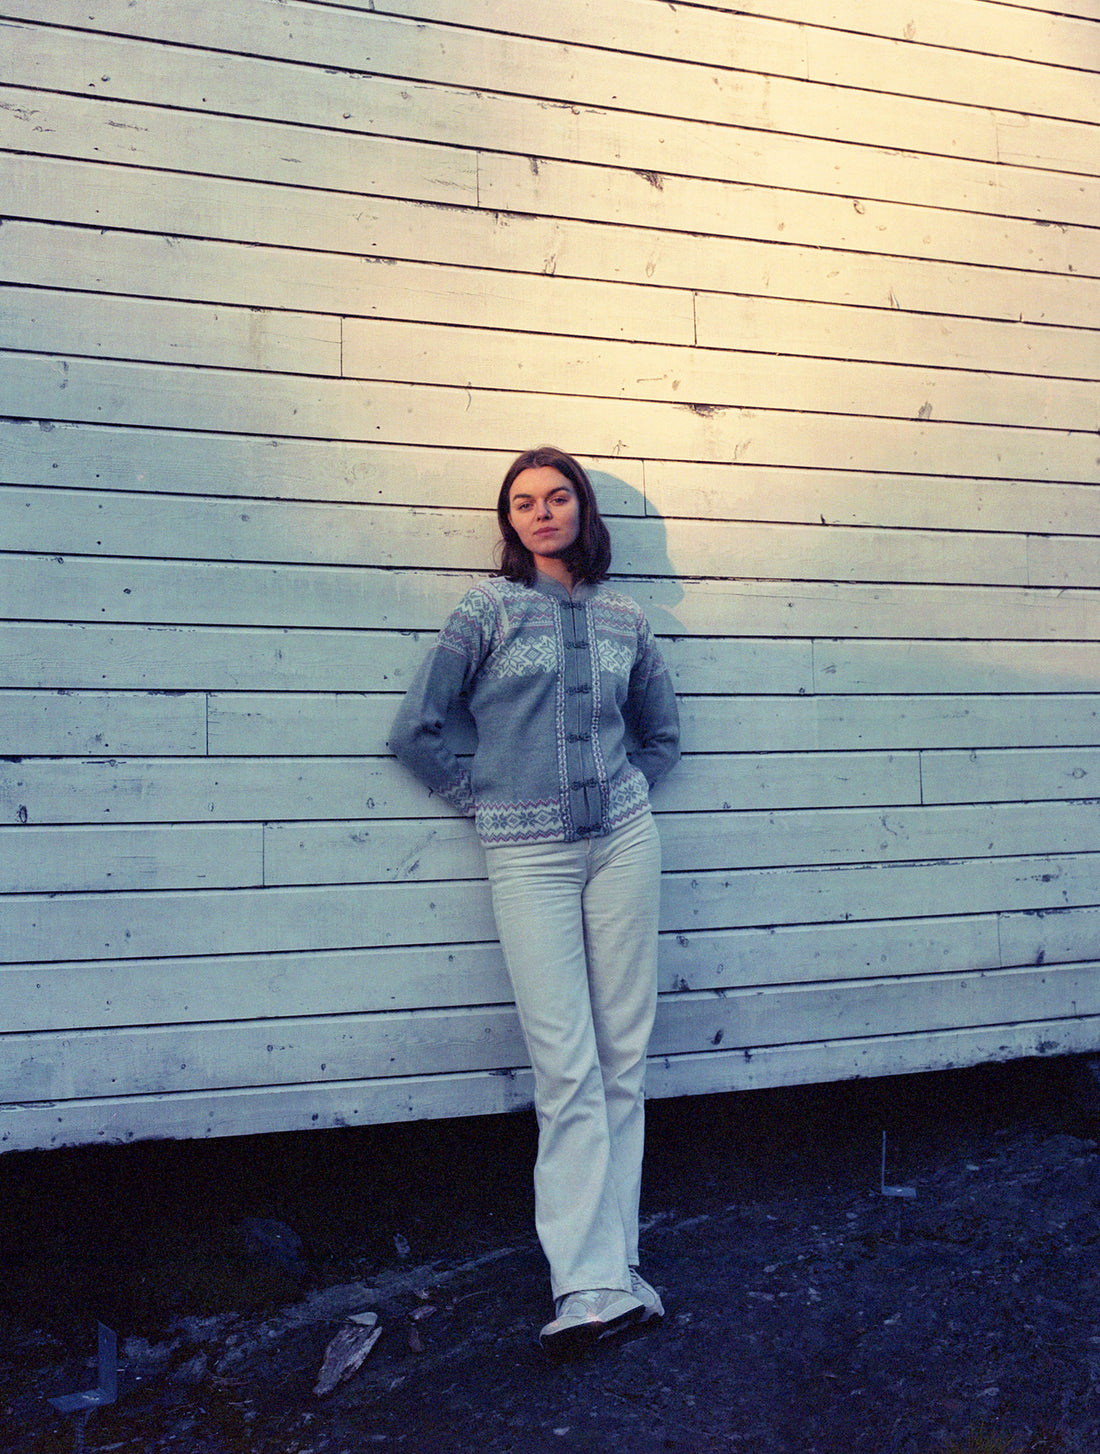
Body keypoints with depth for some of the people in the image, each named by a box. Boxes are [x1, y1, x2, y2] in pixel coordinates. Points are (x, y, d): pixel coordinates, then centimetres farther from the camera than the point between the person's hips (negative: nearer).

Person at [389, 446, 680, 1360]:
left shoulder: (623, 618, 11)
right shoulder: (488, 611, 1)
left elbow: (661, 731, 25)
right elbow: (417, 730, 1)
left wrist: (623, 798, 12)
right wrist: (486, 800, 1)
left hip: (623, 842, 4)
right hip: (529, 856, -3)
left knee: (624, 1057, 4)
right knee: (568, 1067, -8)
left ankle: (611, 1259, 14)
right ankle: (592, 1284, -4)